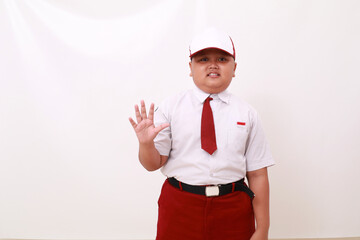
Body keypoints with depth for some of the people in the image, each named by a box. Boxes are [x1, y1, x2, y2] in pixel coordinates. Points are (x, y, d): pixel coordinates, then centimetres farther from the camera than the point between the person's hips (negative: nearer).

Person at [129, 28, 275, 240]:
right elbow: (154, 164, -1)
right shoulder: (171, 107, -1)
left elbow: (257, 175, 1)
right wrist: (146, 143, -23)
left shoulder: (247, 114, 2)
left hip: (233, 210, 1)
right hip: (180, 207, 0)